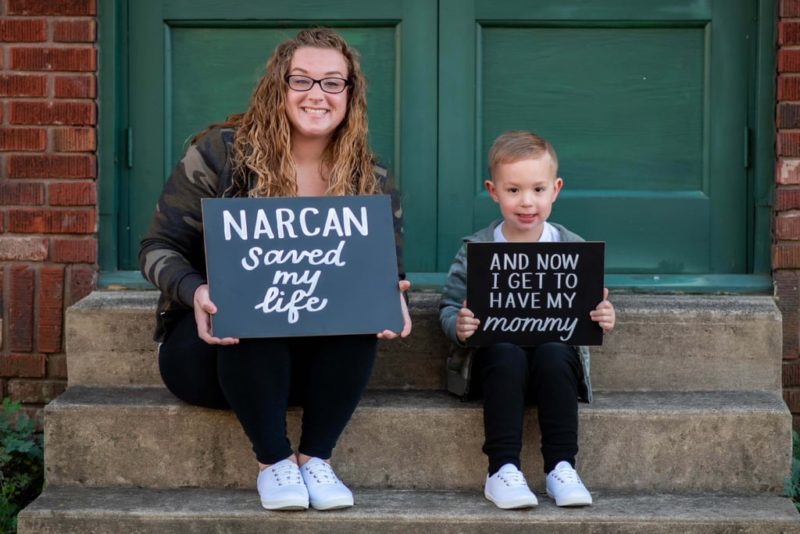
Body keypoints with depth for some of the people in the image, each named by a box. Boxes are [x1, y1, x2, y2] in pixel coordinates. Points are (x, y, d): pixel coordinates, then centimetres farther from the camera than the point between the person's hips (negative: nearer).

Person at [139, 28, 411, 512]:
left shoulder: (371, 180, -1)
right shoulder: (222, 152, -8)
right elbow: (160, 247, -7)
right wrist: (196, 292, -30)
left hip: (312, 356, 2)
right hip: (215, 346, -2)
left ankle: (316, 457, -19)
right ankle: (273, 459, -20)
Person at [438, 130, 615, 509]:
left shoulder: (573, 249, 6)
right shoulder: (475, 250, 3)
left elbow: (590, 309, 10)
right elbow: (448, 307, 3)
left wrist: (601, 318, -14)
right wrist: (458, 326, -20)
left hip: (556, 354, 1)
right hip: (493, 358, -1)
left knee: (554, 354, -33)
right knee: (506, 353, -34)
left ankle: (561, 467, -25)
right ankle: (502, 470, -31)